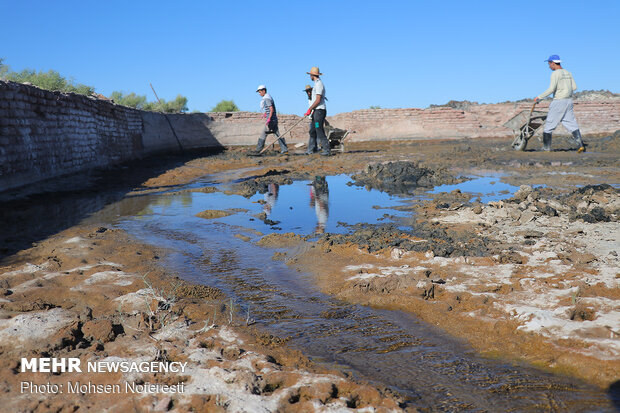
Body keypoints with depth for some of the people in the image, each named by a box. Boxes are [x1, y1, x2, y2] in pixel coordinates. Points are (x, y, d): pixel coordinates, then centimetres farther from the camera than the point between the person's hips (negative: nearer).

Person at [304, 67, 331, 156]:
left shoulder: (318, 84, -12)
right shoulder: (317, 83, 20)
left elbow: (318, 100, -19)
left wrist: (309, 109, -15)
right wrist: (312, 110, 20)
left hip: (319, 110, -10)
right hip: (316, 111, 10)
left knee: (319, 131, -13)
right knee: (313, 131, 13)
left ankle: (326, 150, -13)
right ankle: (311, 150, 18)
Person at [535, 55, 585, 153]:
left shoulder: (555, 73, -11)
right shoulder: (568, 73, 14)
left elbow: (551, 89, -19)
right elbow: (574, 87, 15)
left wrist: (539, 97, -12)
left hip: (559, 101, -7)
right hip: (569, 100, 7)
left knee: (549, 124, 2)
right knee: (571, 124, 6)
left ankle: (546, 148, 5)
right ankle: (580, 144, -6)